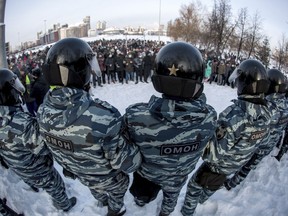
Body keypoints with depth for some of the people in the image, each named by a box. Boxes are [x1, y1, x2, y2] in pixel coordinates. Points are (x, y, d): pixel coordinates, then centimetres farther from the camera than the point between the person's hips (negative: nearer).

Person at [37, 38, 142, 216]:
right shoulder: (102, 117, -46)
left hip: (80, 174, 5)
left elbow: (54, 145, -4)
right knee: (117, 190, 32)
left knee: (97, 191, 38)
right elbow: (126, 162, -33)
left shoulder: (43, 111, -22)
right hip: (108, 179, -5)